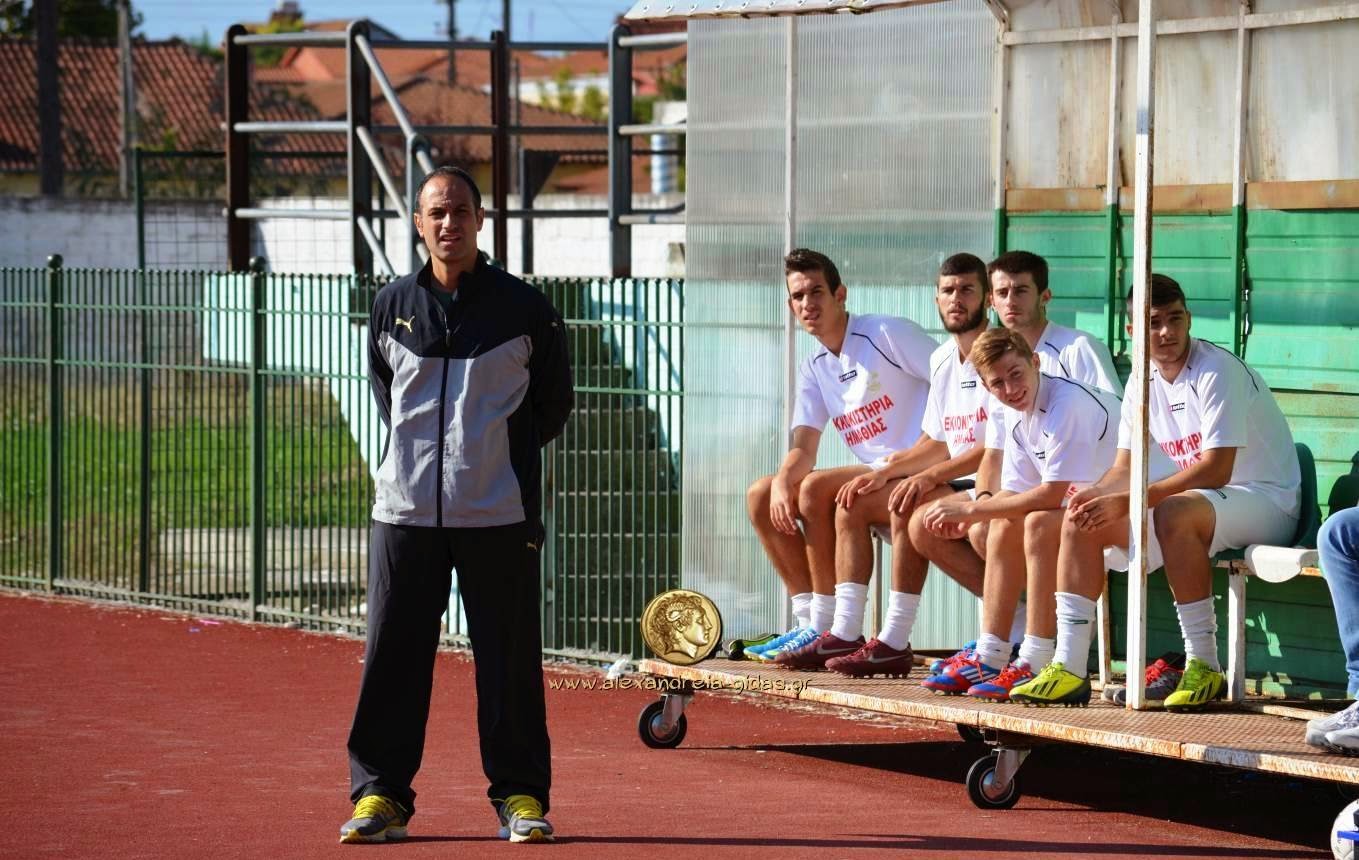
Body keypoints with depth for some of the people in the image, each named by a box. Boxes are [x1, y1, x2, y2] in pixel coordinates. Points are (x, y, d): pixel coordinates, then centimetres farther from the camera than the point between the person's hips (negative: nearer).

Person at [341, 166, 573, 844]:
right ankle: (380, 793, 8)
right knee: (392, 654, 1)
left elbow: (554, 400, 11)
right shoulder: (392, 306, 7)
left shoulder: (523, 308, 1)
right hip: (405, 508, 2)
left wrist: (505, 454, 9)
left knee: (509, 659, 1)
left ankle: (520, 795, 9)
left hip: (498, 514, -2)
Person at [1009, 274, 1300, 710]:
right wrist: (1095, 494, -17)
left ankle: (1204, 667, -29)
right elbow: (1126, 469, 8)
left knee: (1174, 513, -38)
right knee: (1081, 518, -5)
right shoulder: (1144, 382, 6)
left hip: (1265, 500, -8)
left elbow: (1215, 471, -25)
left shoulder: (1218, 371, -18)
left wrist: (1127, 502, -28)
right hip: (1199, 502, 8)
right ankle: (1069, 668, -9)